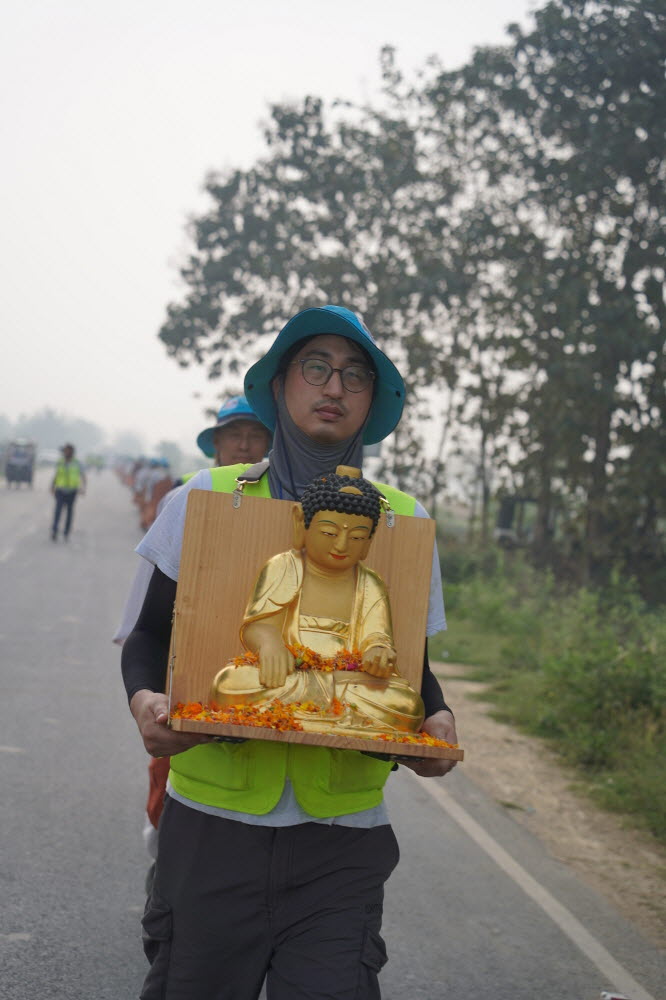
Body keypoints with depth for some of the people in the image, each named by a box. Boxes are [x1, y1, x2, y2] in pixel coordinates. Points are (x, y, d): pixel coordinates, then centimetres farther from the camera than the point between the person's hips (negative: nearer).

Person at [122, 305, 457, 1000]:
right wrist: (144, 699, -13)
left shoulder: (404, 522, 7)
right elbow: (152, 634, 8)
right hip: (213, 824, 0)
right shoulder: (209, 497, 2)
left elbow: (411, 663, 14)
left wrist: (436, 721, -6)